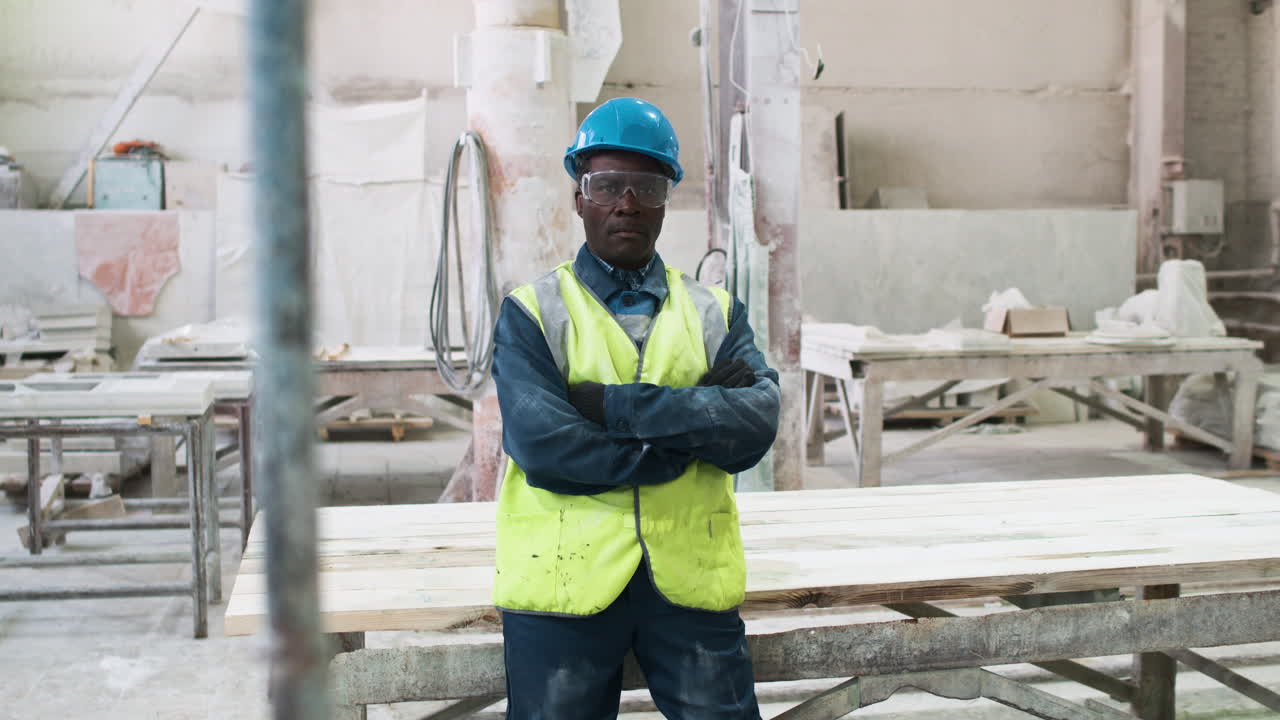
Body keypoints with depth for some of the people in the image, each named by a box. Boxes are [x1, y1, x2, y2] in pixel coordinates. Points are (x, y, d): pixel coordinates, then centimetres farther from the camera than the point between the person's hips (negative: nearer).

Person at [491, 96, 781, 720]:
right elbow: (539, 440, -14)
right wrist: (695, 427, -12)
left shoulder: (715, 314, 11)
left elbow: (756, 424, -8)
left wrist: (616, 405, -15)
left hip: (692, 581, 2)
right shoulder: (530, 313, 3)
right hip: (566, 580, -2)